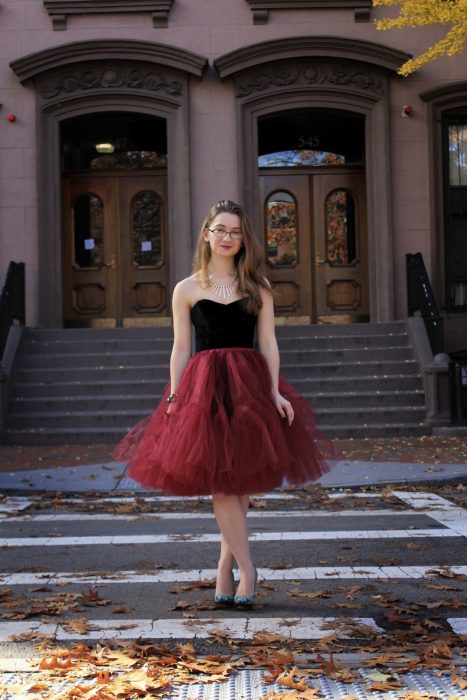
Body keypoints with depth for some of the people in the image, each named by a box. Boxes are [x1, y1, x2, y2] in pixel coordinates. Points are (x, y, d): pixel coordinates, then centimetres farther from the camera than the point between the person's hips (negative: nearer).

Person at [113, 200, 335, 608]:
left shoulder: (257, 287, 8)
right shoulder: (188, 290, 6)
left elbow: (269, 343, 5)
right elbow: (181, 350, 6)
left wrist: (275, 391, -5)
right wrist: (174, 398, -1)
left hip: (249, 385, 1)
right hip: (204, 386, -1)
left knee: (238, 481, 3)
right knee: (221, 482, -5)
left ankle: (226, 567, 14)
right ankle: (246, 568, 1)